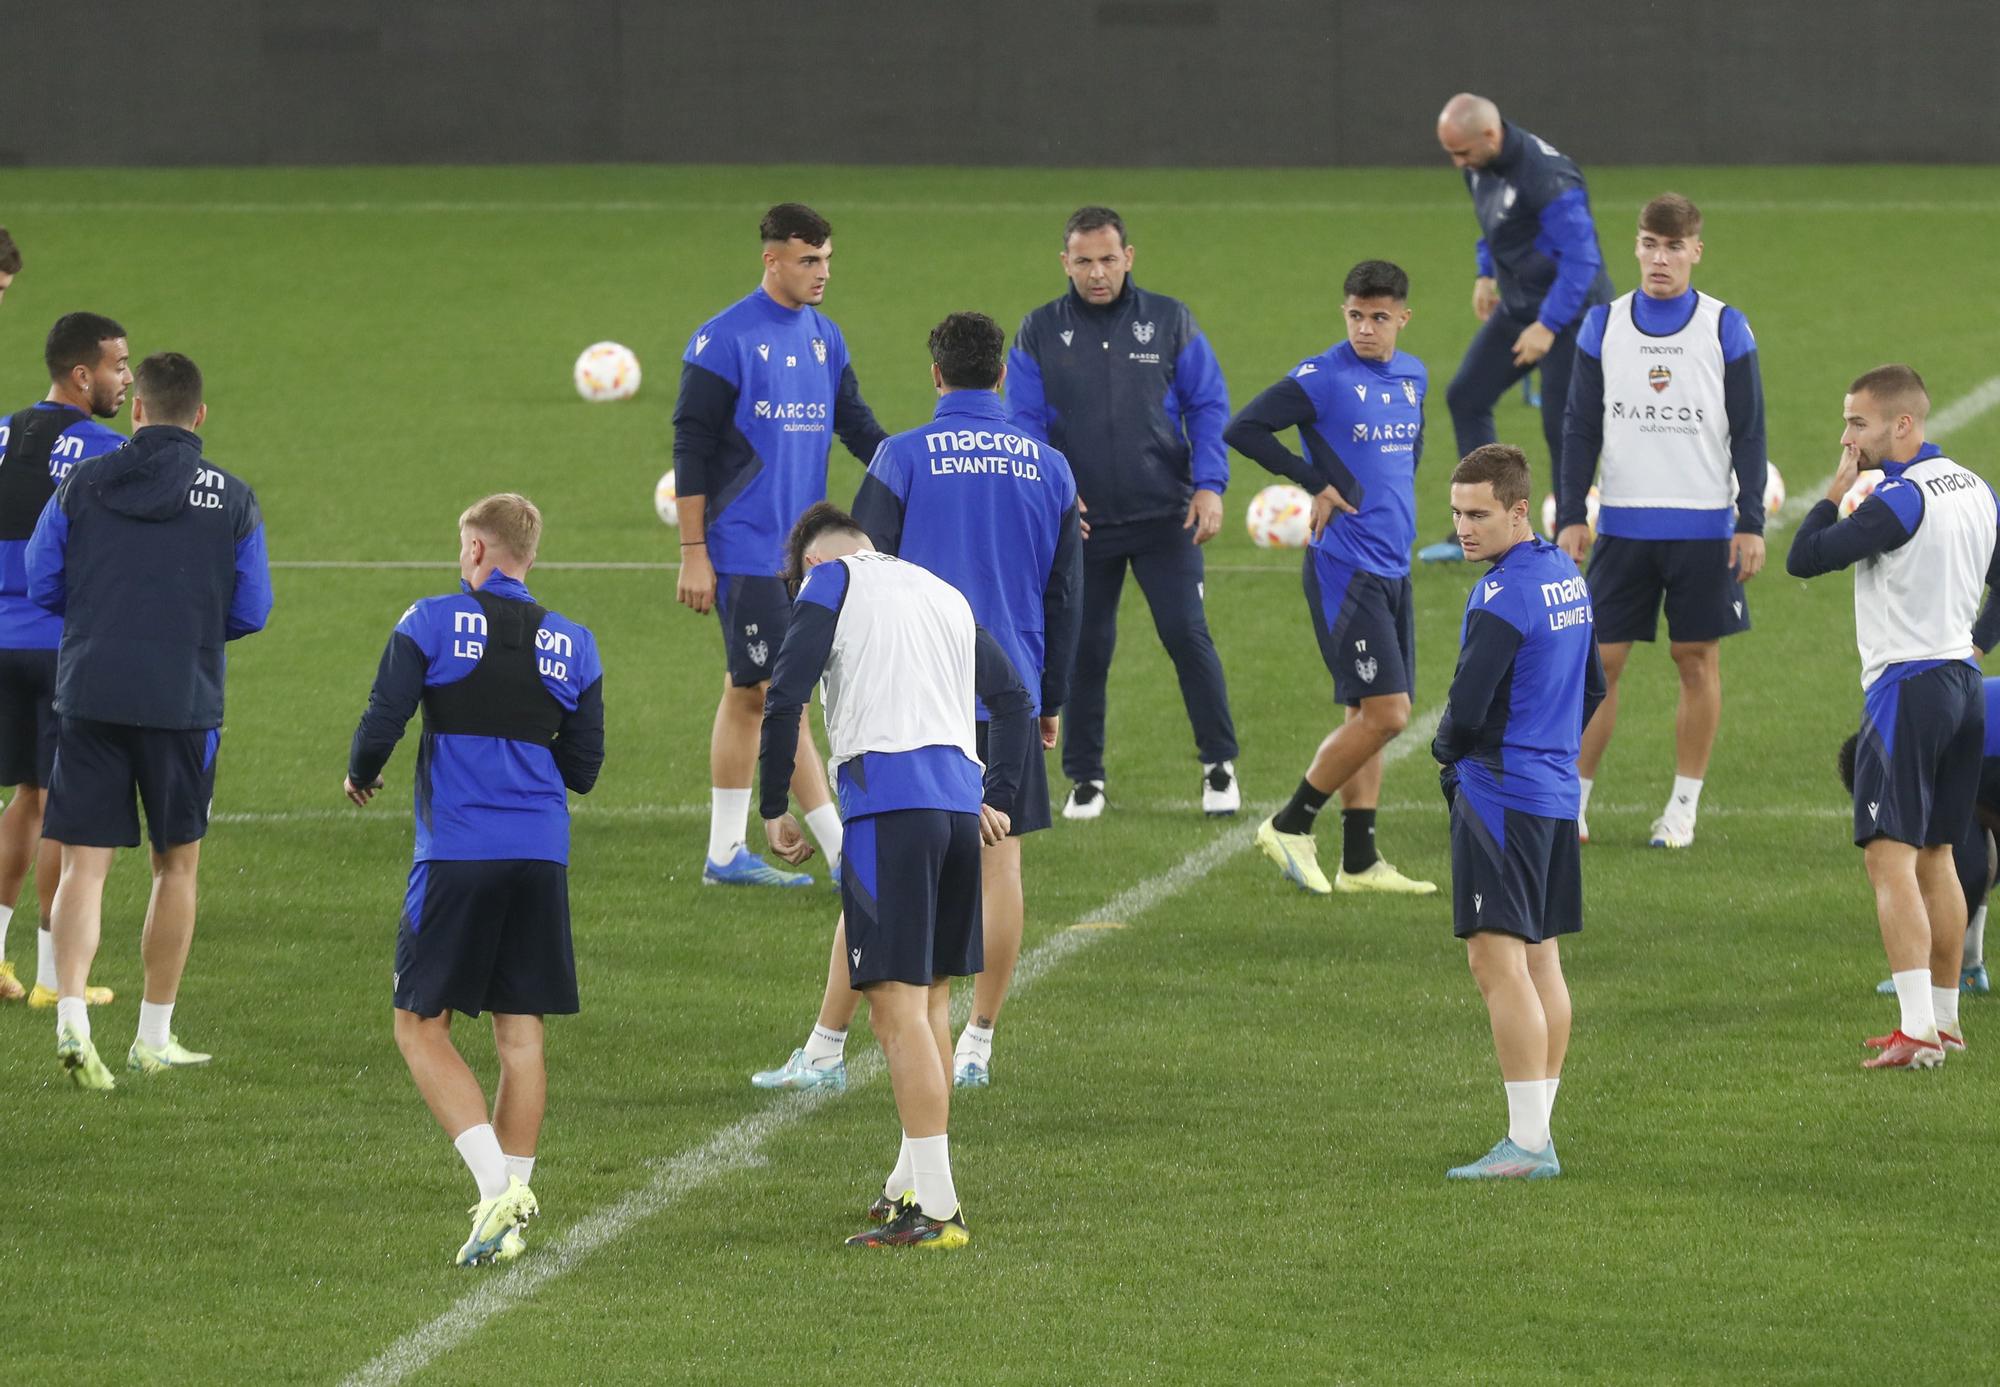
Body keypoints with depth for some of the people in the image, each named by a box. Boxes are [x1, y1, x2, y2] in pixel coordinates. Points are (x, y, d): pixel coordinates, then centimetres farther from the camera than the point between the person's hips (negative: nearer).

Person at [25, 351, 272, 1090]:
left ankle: (71, 1018, -21)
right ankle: (154, 1038, 20)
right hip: (183, 700, 0)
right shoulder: (232, 499, -1)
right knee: (177, 864, 15)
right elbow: (250, 612, 3)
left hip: (89, 691, 0)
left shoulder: (84, 482, 0)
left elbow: (41, 584, 5)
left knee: (84, 865, 0)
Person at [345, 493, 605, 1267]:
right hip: (542, 856, 4)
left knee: (420, 1026, 3)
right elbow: (583, 768, 11)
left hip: (456, 854, -4)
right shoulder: (571, 644, 9)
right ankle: (512, 1210, 7)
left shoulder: (433, 623, -2)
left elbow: (383, 722, -8)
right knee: (520, 1034, 9)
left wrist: (360, 776, 14)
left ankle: (496, 1182, -15)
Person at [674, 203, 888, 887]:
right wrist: (694, 553, -12)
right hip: (745, 551, -7)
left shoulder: (826, 338, 10)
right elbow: (691, 448, -10)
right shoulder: (725, 339, -10)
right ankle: (845, 853, -10)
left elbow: (857, 426, 14)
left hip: (804, 548, 7)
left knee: (747, 695, 13)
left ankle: (726, 854, 18)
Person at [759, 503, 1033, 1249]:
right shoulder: (944, 593, 25)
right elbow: (1016, 702, 27)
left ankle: (935, 1208, -16)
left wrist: (774, 809, 2)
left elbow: (784, 699, -5)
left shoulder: (832, 580, 6)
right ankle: (913, 1184, 25)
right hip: (959, 794, 7)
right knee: (931, 1000, 17)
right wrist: (1001, 799, 27)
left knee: (898, 1006, -10)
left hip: (887, 797, -7)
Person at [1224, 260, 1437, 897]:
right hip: (1345, 569, -8)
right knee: (1384, 713, -12)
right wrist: (1316, 483, -13)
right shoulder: (1323, 379, -11)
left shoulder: (1414, 377, 11)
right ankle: (1290, 826, -1)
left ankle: (1359, 861, 11)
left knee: (1367, 716, 8)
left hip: (1393, 568, 8)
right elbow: (1242, 429, -13)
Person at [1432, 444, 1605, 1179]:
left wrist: (1445, 747, 1)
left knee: (1498, 959, -9)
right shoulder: (1569, 576, 11)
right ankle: (1538, 1136, 15)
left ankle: (1525, 1140, -13)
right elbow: (1592, 687, 21)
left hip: (1500, 790, -10)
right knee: (1540, 960, 12)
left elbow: (1466, 712, -20)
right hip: (1557, 790, 10)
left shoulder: (1502, 599, -19)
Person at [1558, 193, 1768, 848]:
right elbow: (1580, 428, 7)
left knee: (1698, 660, 4)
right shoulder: (1604, 326, 3)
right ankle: (1572, 801, 5)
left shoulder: (1726, 329, -1)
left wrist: (1751, 524, -3)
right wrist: (1569, 517, 1)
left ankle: (1684, 806, 13)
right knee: (1600, 660, -1)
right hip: (1624, 523, 1)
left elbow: (1749, 434, 2)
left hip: (1704, 525, -1)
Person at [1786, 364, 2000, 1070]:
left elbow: (1804, 558, -16)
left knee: (1891, 857, -12)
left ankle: (1917, 1028, -22)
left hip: (1907, 687, -9)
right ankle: (1943, 1018, 23)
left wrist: (1839, 486, -6)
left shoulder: (1900, 501, -17)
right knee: (1935, 857, 17)